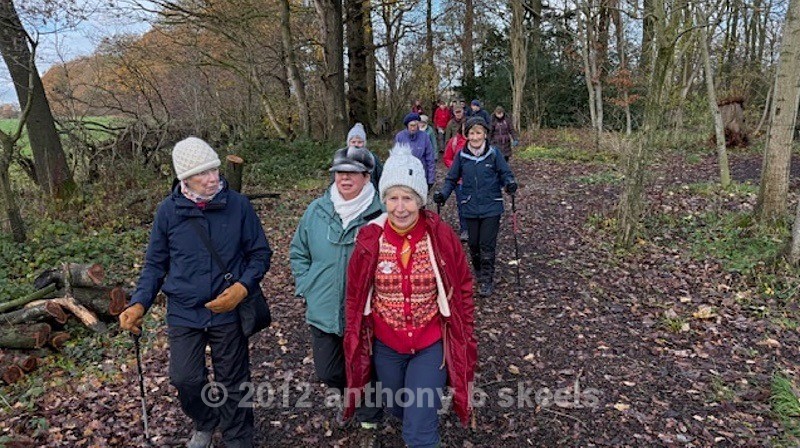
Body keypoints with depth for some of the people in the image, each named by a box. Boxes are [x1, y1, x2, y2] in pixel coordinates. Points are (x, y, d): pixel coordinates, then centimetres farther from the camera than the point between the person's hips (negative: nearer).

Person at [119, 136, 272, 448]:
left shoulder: (238, 205, -9)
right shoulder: (168, 211, -5)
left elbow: (260, 253, -2)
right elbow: (155, 264, 4)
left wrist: (243, 287, -17)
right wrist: (139, 303, -8)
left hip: (228, 311, -1)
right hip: (184, 312, 2)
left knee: (233, 383, 10)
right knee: (185, 379, 6)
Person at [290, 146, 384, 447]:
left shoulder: (380, 214, -14)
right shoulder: (316, 211, -2)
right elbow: (298, 253, 10)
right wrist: (306, 288, 2)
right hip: (322, 311, 4)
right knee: (327, 372, 19)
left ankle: (369, 422, 40)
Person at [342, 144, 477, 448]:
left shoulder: (441, 236, -16)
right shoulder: (369, 238, -13)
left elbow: (463, 288, -4)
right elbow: (355, 295, -1)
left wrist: (463, 338, -2)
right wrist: (355, 342, 4)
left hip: (431, 344, -2)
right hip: (386, 345, 3)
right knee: (398, 409, 26)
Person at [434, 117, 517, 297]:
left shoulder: (494, 153, -6)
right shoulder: (461, 156, -1)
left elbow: (505, 173, -1)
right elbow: (451, 179, 5)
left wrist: (510, 183, -23)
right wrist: (442, 194, -11)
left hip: (491, 207, -2)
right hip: (471, 208, 2)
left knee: (487, 245, -2)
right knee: (473, 244, 10)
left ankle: (487, 280, 12)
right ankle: (478, 271, 35)